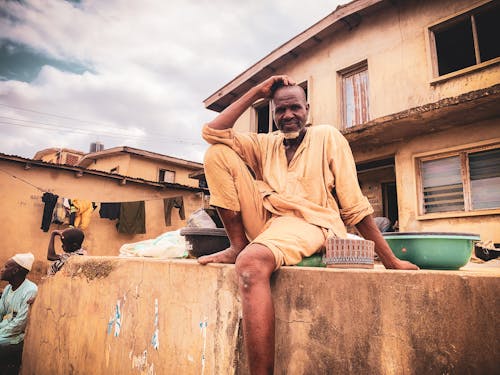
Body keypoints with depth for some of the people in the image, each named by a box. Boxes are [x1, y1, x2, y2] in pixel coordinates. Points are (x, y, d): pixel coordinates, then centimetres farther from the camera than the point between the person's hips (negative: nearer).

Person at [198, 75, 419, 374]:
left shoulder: (328, 137, 7)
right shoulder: (265, 144, 19)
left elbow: (354, 205, 4)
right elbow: (213, 132, 6)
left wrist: (391, 261, 1)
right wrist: (256, 92, 9)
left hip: (308, 223, -5)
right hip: (266, 221, 6)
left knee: (252, 262, -38)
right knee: (217, 153, -2)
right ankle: (237, 246, -5)